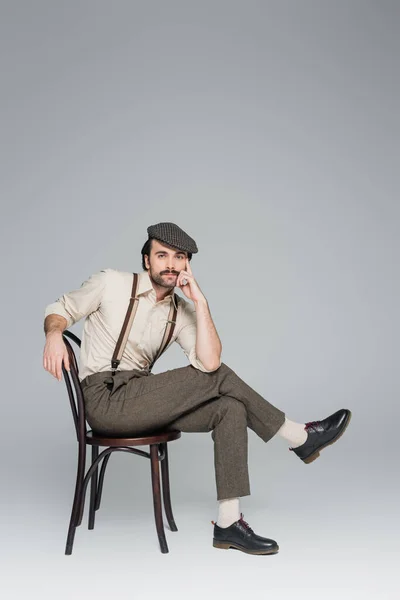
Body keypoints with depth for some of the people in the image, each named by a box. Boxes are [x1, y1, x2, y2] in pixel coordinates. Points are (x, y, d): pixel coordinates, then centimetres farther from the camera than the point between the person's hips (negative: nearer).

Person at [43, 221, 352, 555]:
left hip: (140, 402, 6)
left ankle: (228, 523, -13)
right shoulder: (111, 284, -2)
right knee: (218, 378, -16)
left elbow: (209, 362, -8)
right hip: (105, 399, -6)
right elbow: (61, 308, 6)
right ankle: (300, 438, -1)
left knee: (230, 409, -15)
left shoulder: (183, 312, 7)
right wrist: (54, 334, -18)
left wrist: (200, 301, -12)